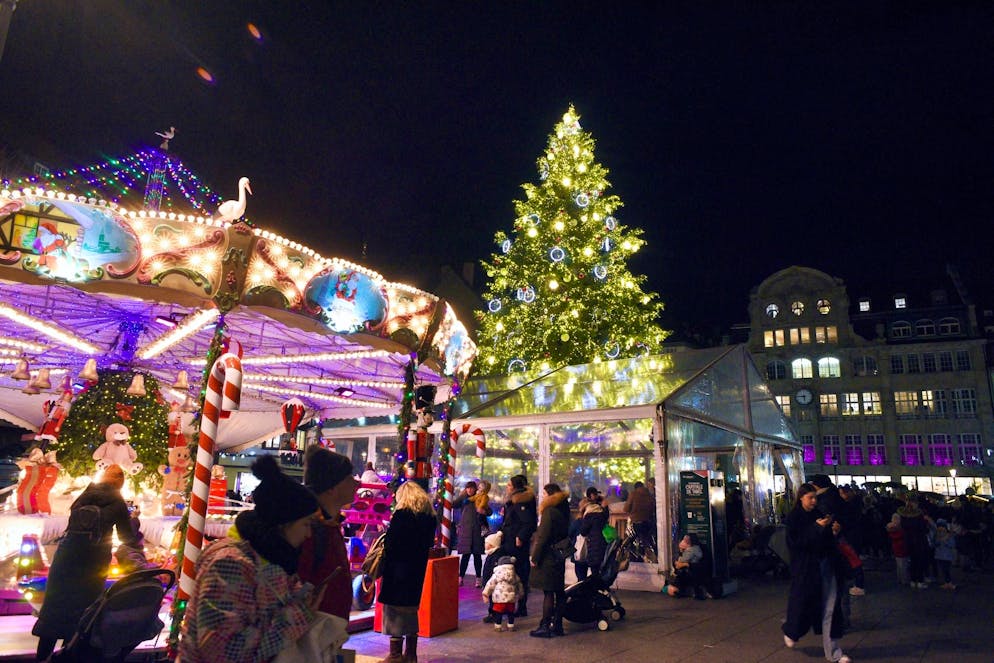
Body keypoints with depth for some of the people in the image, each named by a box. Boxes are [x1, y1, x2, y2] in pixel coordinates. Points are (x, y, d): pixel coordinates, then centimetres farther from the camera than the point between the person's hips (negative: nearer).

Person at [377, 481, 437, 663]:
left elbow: (391, 542, -16)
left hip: (398, 567, -7)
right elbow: (429, 542, 12)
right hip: (418, 567, 7)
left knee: (394, 607, 0)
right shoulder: (430, 516, 7)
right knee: (411, 608, 16)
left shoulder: (402, 514, -14)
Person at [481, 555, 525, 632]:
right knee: (510, 613, 15)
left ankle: (497, 626, 9)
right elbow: (519, 586, 20)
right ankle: (510, 626, 19)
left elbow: (490, 584, 1)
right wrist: (520, 594, 36)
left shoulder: (497, 574, 0)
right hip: (511, 598, 4)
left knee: (498, 612, 7)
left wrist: (485, 593, 8)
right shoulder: (514, 575, 10)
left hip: (499, 598, -3)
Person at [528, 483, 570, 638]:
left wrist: (535, 557, -14)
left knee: (548, 592, -4)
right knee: (559, 591, 11)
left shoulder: (549, 512, -16)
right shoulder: (563, 511, 11)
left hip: (548, 557, -9)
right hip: (559, 556, 9)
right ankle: (557, 625, 19)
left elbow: (543, 536, -19)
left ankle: (545, 626, 1)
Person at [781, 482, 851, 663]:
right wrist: (817, 527, -21)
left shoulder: (819, 514, 8)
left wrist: (834, 531, -7)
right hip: (805, 567, -4)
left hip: (826, 565, 4)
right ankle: (791, 632, 37)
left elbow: (828, 540, 15)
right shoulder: (793, 518, -7)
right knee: (803, 602, 7)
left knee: (830, 608, 1)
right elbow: (795, 542, -17)